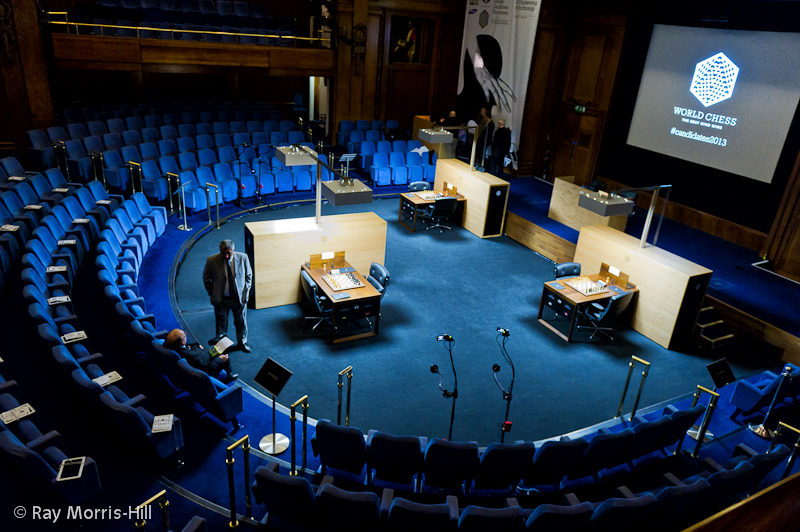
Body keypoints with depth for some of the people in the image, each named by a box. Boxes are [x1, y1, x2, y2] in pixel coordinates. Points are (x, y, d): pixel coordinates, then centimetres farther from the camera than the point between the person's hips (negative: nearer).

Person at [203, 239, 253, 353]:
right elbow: (206, 278, 1)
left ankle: (242, 343, 39)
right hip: (221, 299, -1)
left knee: (241, 322, 17)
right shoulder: (211, 261, -16)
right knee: (221, 323, 12)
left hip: (240, 297, 1)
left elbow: (248, 275, 4)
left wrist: (246, 291, -2)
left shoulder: (243, 258, -13)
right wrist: (212, 294, -1)